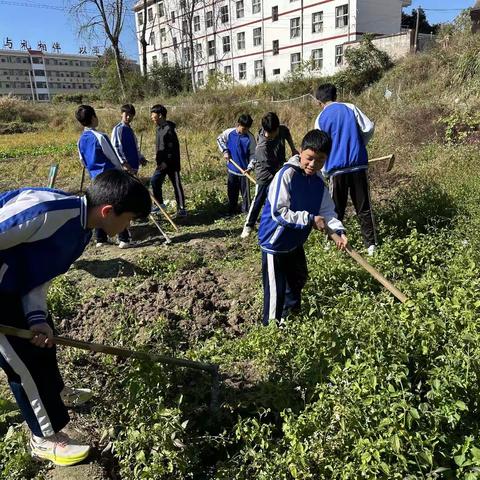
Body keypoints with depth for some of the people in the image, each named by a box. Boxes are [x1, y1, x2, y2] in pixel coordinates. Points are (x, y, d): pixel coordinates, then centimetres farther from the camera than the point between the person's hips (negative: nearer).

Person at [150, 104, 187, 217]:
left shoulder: (169, 129, -16)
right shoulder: (159, 128, 12)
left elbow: (173, 148, -19)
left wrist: (166, 162, -21)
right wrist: (159, 160, 17)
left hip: (171, 163, -9)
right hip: (162, 163, 9)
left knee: (176, 185, -4)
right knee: (154, 181, 5)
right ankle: (160, 204, 14)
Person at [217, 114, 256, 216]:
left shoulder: (250, 138, -10)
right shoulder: (229, 133, -6)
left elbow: (253, 154, -7)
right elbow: (219, 139, 12)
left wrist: (250, 166, -21)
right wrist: (225, 151, 0)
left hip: (244, 170, -3)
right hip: (232, 168, 3)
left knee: (245, 192, 1)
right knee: (231, 192, 14)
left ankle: (247, 211, 12)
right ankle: (232, 211, 29)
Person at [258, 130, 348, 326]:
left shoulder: (318, 180, -3)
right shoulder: (286, 175, -26)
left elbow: (327, 210, -1)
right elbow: (278, 212, -31)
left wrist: (339, 230, -18)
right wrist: (310, 219, -29)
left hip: (295, 242, 9)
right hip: (275, 242, -9)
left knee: (298, 280, 27)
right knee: (276, 291, 1)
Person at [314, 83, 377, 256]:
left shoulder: (320, 119, 4)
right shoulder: (350, 108, 5)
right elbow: (369, 128, -1)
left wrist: (324, 173, 14)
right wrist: (360, 145, 16)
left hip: (336, 169, -1)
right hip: (359, 164, 1)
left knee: (336, 209, 11)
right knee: (364, 208, 6)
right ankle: (371, 244, 5)